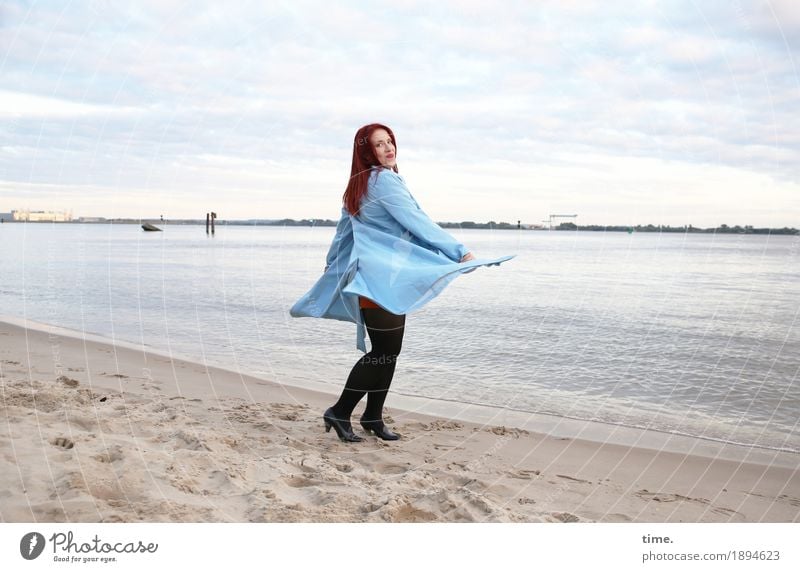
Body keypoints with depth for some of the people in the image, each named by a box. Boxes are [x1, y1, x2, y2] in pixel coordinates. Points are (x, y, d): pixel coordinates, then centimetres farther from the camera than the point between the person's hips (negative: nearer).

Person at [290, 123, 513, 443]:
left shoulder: (358, 185, 16)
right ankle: (340, 413, 2)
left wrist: (335, 270, 34)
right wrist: (461, 252, -17)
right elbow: (418, 222, -16)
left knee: (388, 351, 10)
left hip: (374, 279, 9)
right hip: (384, 279, -9)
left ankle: (373, 417, 16)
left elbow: (342, 232, 24)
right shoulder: (384, 180, -11)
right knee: (384, 353, -5)